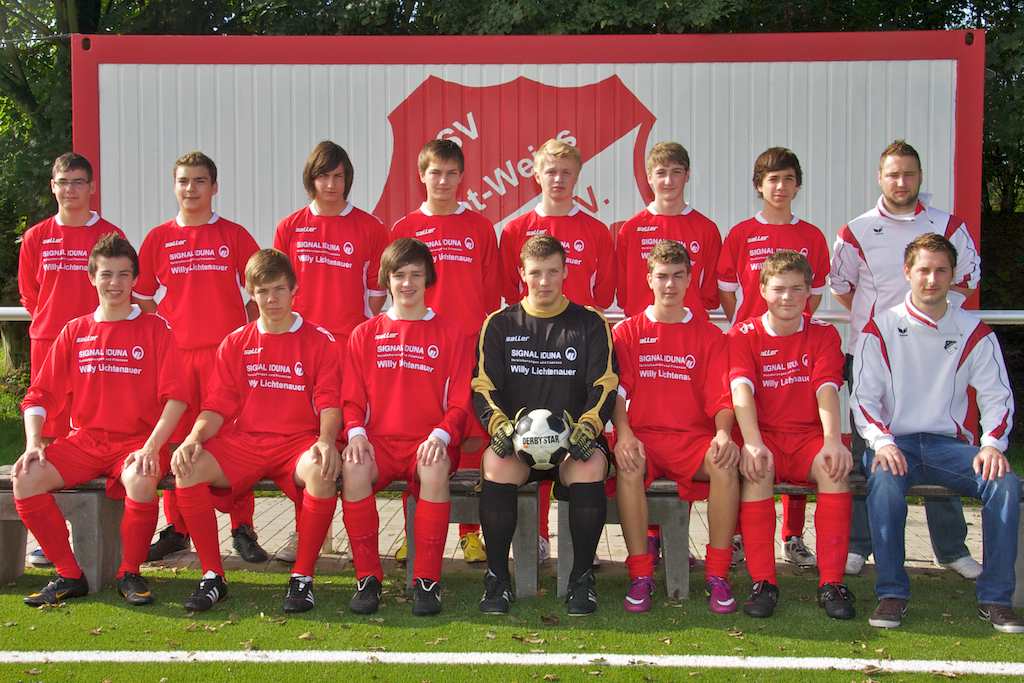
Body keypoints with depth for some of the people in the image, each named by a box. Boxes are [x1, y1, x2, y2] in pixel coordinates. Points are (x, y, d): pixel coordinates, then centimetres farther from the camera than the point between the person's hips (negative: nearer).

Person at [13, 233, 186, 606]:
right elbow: (39, 396, 10)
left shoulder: (155, 328, 3)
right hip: (83, 441, 4)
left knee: (141, 481, -36)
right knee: (26, 478, -22)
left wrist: (151, 447, -18)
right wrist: (33, 442, -8)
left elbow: (175, 397, -6)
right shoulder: (74, 331, 12)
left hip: (137, 441, -3)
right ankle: (69, 575, -7)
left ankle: (130, 574, -11)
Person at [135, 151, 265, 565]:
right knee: (175, 441, 6)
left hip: (227, 350, -2)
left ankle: (242, 529, 3)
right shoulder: (158, 239, 11)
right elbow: (143, 299, 14)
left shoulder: (234, 235, 6)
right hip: (174, 352, 2)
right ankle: (175, 529, 17)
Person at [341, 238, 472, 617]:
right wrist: (356, 432, -11)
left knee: (435, 470, -37)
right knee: (352, 470, -33)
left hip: (428, 442, -1)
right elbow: (352, 399, 11)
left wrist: (440, 435, -15)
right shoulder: (365, 334, 14)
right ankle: (367, 577, -19)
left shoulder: (449, 333, 9)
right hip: (378, 440, 1)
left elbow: (459, 402, 4)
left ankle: (427, 580, -24)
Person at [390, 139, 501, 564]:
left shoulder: (480, 228, 9)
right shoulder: (404, 229, 8)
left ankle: (470, 532, 10)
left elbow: (492, 293, 9)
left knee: (472, 434, 0)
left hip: (471, 345, 0)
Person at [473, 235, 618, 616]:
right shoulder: (500, 324, 12)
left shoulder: (589, 323, 11)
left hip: (573, 439, 0)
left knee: (591, 467, -34)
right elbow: (483, 388, 6)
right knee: (496, 463, -33)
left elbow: (605, 386, 4)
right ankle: (497, 576, -19)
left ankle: (582, 576, -17)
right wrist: (498, 424, -15)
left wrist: (587, 426, -15)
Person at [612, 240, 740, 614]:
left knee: (726, 465, -32)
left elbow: (720, 397, 5)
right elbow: (617, 391, 2)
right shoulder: (627, 332, 12)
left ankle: (718, 576, -20)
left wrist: (723, 434, -16)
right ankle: (641, 575, -25)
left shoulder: (708, 335, 12)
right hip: (642, 436, 0)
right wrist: (623, 434, -17)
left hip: (693, 437, 1)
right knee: (628, 467, -35)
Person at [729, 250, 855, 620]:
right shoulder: (743, 335, 3)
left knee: (834, 467, -31)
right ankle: (763, 581, -27)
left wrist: (832, 441, -25)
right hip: (764, 436, -1)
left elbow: (827, 389, -8)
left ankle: (832, 582, -24)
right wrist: (753, 444, -30)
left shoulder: (823, 334, 7)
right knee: (755, 469, -34)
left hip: (810, 435, 1)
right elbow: (741, 389, -13)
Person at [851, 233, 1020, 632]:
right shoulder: (881, 328, 3)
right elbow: (864, 395, -2)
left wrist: (992, 444, -11)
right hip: (894, 441, -2)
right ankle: (891, 593, -22)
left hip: (950, 443, 2)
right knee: (885, 482, -36)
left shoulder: (973, 332, 8)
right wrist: (881, 442, -19)